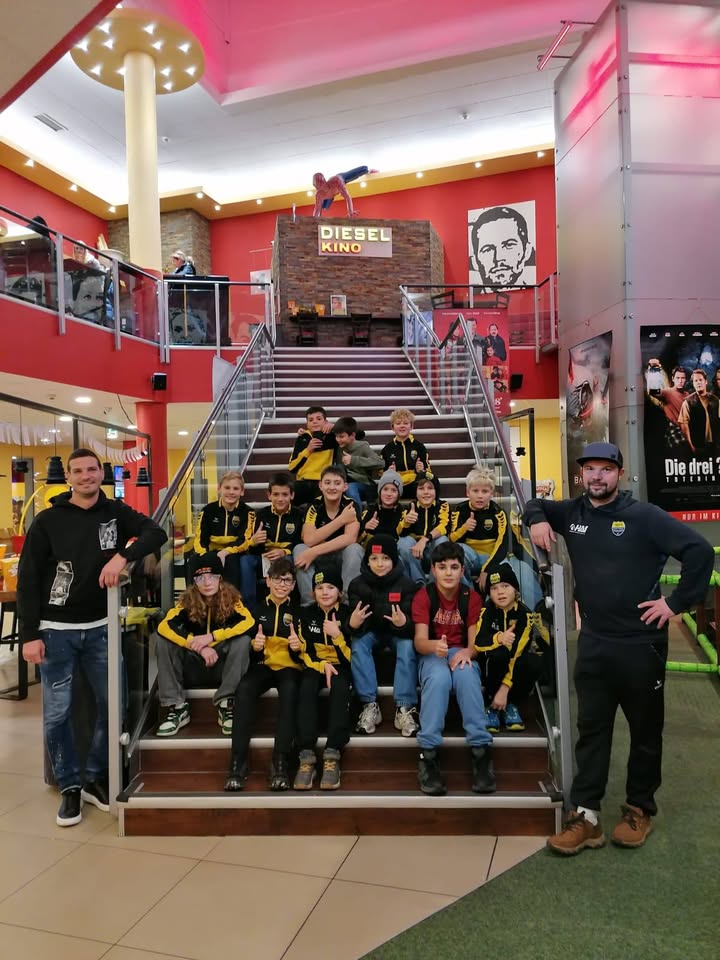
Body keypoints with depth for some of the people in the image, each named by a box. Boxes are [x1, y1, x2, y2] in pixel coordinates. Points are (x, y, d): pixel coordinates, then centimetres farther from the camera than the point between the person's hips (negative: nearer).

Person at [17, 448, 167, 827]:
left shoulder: (115, 512, 2)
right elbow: (28, 579, -5)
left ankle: (95, 778, 26)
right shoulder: (48, 520, -5)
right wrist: (29, 635, -9)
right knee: (57, 713, 2)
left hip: (101, 628, 3)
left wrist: (122, 555, -26)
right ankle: (71, 787, 19)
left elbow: (156, 533, -9)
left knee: (113, 705, 8)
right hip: (56, 631, -2)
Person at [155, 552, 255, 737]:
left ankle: (226, 704, -23)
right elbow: (164, 627, -25)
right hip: (194, 664, 2)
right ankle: (176, 707, -18)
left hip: (224, 664, -1)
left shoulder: (230, 598, -13)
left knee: (243, 640, -30)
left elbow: (249, 622, -30)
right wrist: (200, 647, -35)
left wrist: (212, 636, -36)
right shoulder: (188, 600, -11)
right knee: (164, 641, -21)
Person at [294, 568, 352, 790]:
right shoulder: (306, 614, 2)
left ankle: (332, 755, -40)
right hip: (315, 665, 2)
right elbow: (305, 652, 1)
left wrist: (337, 635, -26)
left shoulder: (347, 614, -5)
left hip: (341, 667, -1)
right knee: (307, 686, -32)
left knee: (340, 687, -35)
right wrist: (323, 665, -18)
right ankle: (306, 755, -38)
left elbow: (351, 657, -10)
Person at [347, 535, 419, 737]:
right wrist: (353, 624, -43)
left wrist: (403, 624, -45)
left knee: (408, 645, -31)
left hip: (398, 633, -1)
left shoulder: (406, 584, -18)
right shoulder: (357, 585, -15)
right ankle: (369, 705, -24)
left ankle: (405, 707, -26)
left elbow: (412, 627, -20)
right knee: (358, 643, -29)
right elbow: (359, 630, -17)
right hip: (370, 632, 1)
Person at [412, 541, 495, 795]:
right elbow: (420, 640, -18)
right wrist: (435, 646, -42)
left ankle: (481, 750, -32)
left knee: (467, 675, -35)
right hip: (432, 655, -1)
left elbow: (475, 641, -8)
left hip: (462, 654, 1)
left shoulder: (472, 597, -1)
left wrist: (466, 652, -32)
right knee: (439, 677, -37)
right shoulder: (423, 596, -7)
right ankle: (428, 753, -34)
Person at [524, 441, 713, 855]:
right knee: (591, 729, 8)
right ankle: (586, 816, 15)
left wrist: (677, 603, -15)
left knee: (645, 730, 13)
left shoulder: (644, 516, -12)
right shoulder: (572, 512, 3)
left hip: (641, 643, -4)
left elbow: (700, 551, -17)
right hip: (593, 643, 4)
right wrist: (537, 520, 0)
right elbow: (536, 504, 22)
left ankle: (640, 809, 30)